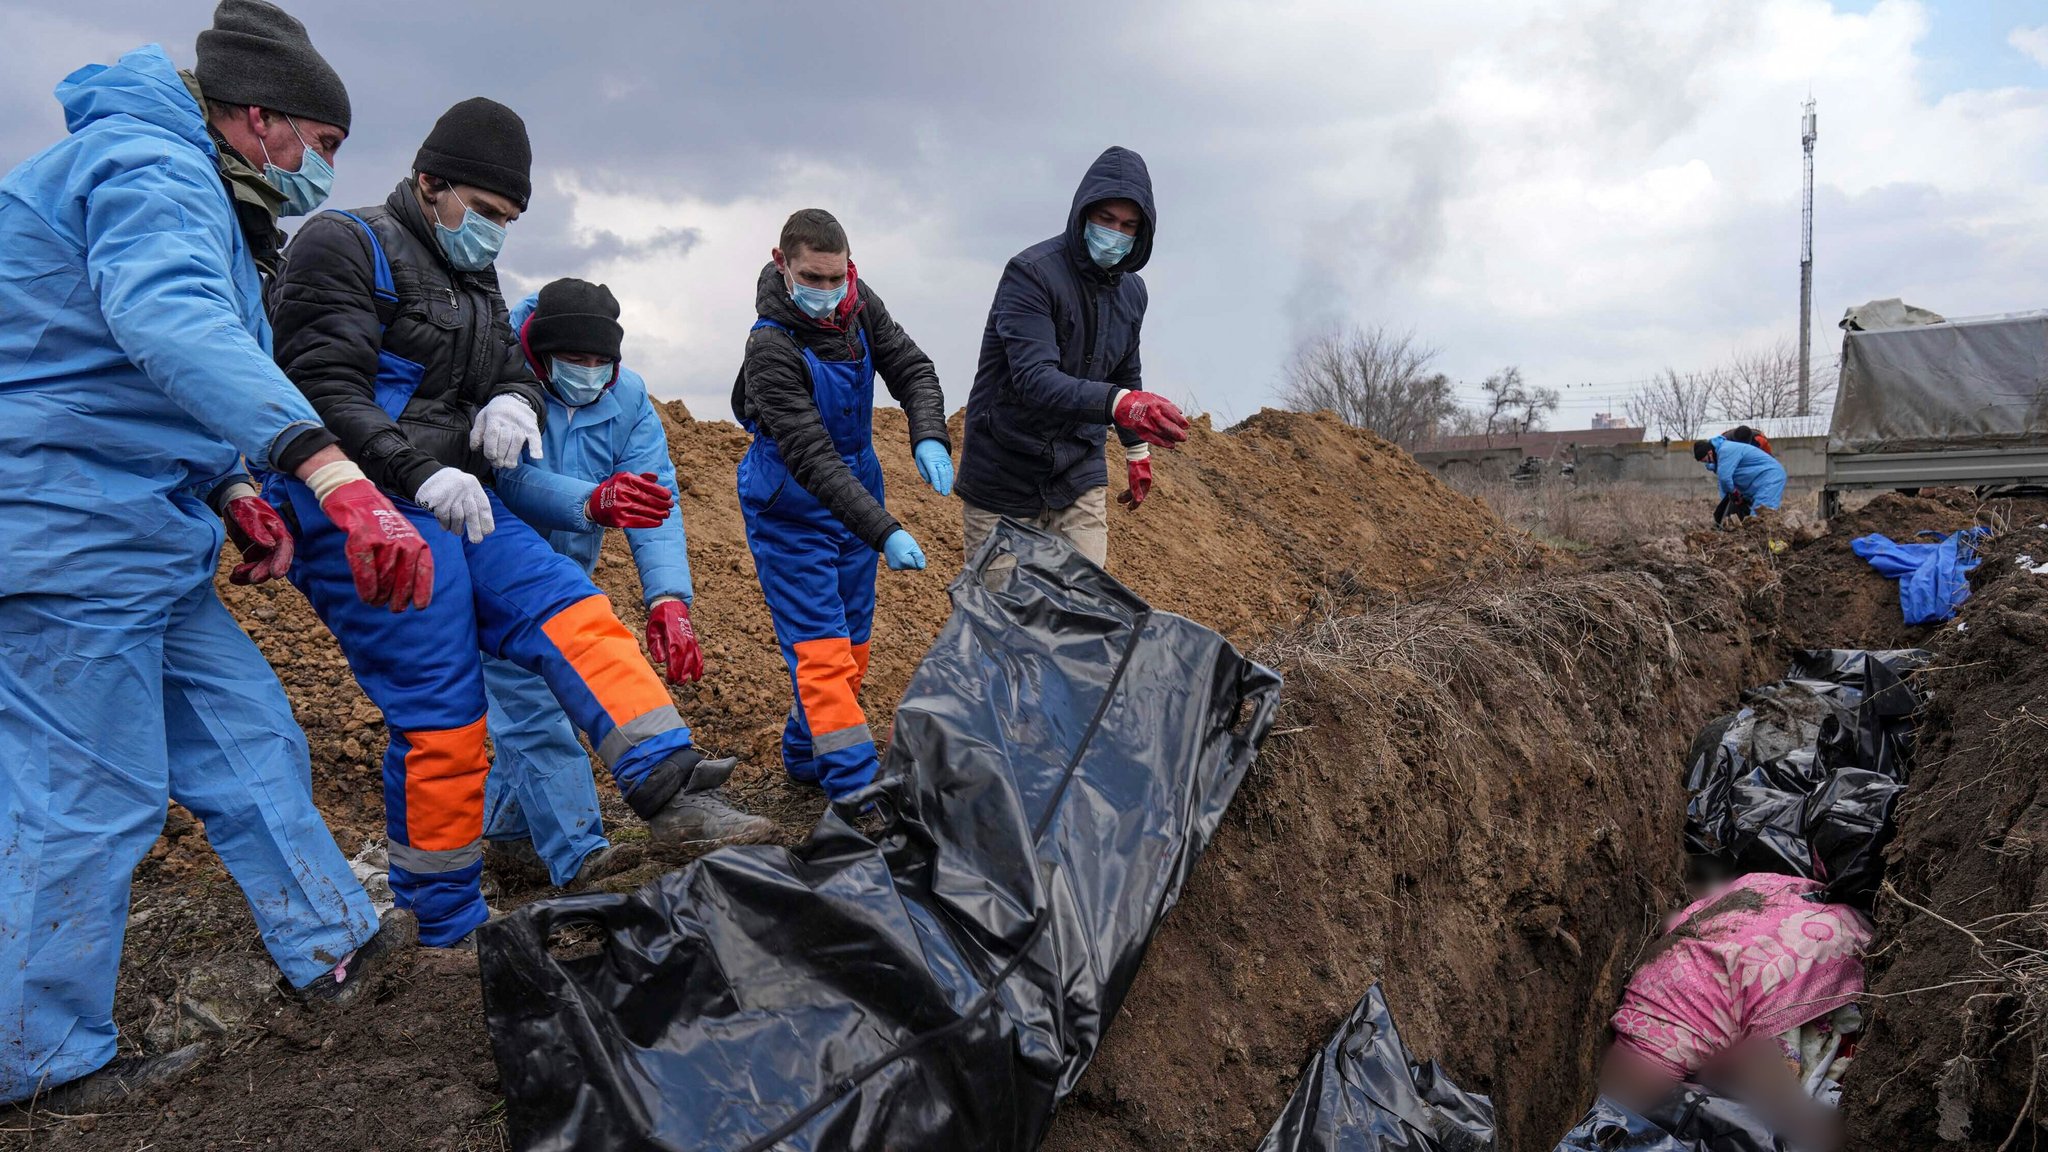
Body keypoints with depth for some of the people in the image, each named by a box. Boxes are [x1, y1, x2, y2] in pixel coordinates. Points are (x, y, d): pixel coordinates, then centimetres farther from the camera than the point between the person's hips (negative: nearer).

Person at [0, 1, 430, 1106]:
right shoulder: (150, 167, -15)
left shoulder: (188, 190, 20)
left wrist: (230, 492, 12)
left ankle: (329, 942, 25)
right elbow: (170, 323, -38)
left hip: (142, 537, 10)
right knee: (89, 802, -2)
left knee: (246, 732, 13)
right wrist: (329, 470, -50)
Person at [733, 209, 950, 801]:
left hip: (856, 493, 7)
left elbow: (912, 368, 0)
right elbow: (812, 459, -30)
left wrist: (929, 436, -22)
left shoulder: (860, 303, -6)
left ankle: (806, 754, 33)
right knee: (821, 650, -10)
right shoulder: (771, 347, -26)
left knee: (852, 644, 15)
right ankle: (857, 788, -7)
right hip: (792, 511, -7)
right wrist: (884, 532, -37)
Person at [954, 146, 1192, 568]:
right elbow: (1034, 379, -32)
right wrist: (1119, 403, -46)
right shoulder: (1031, 273, -18)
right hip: (1006, 479, -5)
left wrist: (1137, 451, 26)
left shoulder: (1131, 291, 5)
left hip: (1079, 474, 6)